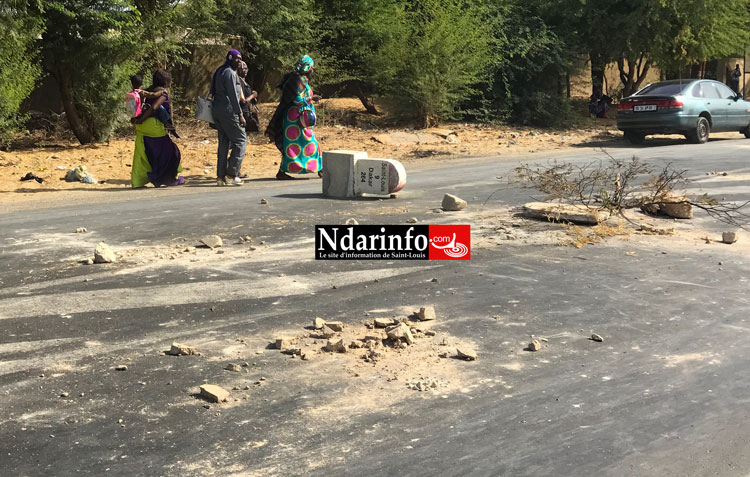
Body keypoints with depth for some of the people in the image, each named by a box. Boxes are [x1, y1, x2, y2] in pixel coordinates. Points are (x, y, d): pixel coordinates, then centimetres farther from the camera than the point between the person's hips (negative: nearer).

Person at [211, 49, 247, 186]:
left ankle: (221, 176, 9)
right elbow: (233, 95, -16)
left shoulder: (219, 72, 18)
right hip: (228, 111, -10)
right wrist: (240, 114, -14)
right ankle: (231, 174, -9)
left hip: (217, 110, 10)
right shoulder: (230, 73, -11)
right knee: (240, 140, -5)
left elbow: (214, 91, 21)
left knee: (224, 142, 11)